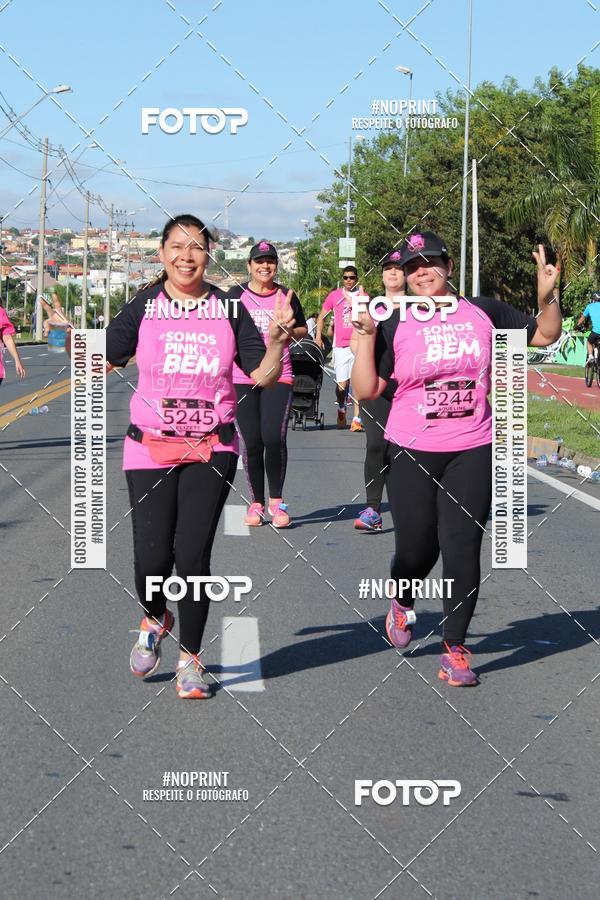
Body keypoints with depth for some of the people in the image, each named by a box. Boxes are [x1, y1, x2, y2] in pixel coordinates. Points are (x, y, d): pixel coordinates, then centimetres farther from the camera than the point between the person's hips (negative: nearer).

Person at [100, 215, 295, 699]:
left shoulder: (228, 308, 3)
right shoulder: (144, 306, 1)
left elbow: (263, 377, 3)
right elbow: (105, 360, -1)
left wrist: (277, 341, -14)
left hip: (211, 449, 0)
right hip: (151, 448, 0)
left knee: (192, 555, -6)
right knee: (152, 557, -6)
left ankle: (191, 659, 13)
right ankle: (155, 619, 30)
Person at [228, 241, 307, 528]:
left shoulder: (286, 295, 9)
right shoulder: (237, 294, 6)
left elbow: (302, 330, 18)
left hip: (279, 375, 0)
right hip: (243, 377, 0)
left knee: (274, 439, -13)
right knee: (252, 442, 1)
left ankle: (276, 500, 3)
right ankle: (256, 503, 13)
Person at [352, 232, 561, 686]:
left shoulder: (484, 312, 3)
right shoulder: (395, 325, -1)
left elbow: (545, 334, 12)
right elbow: (367, 390, -4)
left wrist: (547, 295, -4)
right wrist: (366, 336, -12)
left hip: (473, 452, 1)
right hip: (412, 453, 0)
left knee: (463, 551, -3)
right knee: (416, 549, 4)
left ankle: (455, 648, 9)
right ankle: (402, 604, 39)